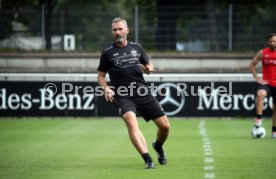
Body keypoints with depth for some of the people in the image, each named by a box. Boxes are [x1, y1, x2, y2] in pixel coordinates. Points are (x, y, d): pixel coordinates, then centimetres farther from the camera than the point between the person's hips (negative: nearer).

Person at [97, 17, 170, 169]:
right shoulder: (108, 53, 6)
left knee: (165, 126, 1)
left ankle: (158, 146, 36)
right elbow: (101, 75, 12)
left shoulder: (136, 47, 12)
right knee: (131, 121, -32)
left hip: (143, 93, 3)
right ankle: (148, 160, -36)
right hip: (123, 96, -3)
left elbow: (148, 65, 23)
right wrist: (106, 89, -7)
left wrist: (149, 68, -2)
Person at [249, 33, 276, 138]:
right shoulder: (262, 53, -1)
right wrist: (257, 78, -5)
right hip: (266, 82, -1)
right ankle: (258, 119, -32)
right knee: (260, 94, -34)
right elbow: (252, 65, 5)